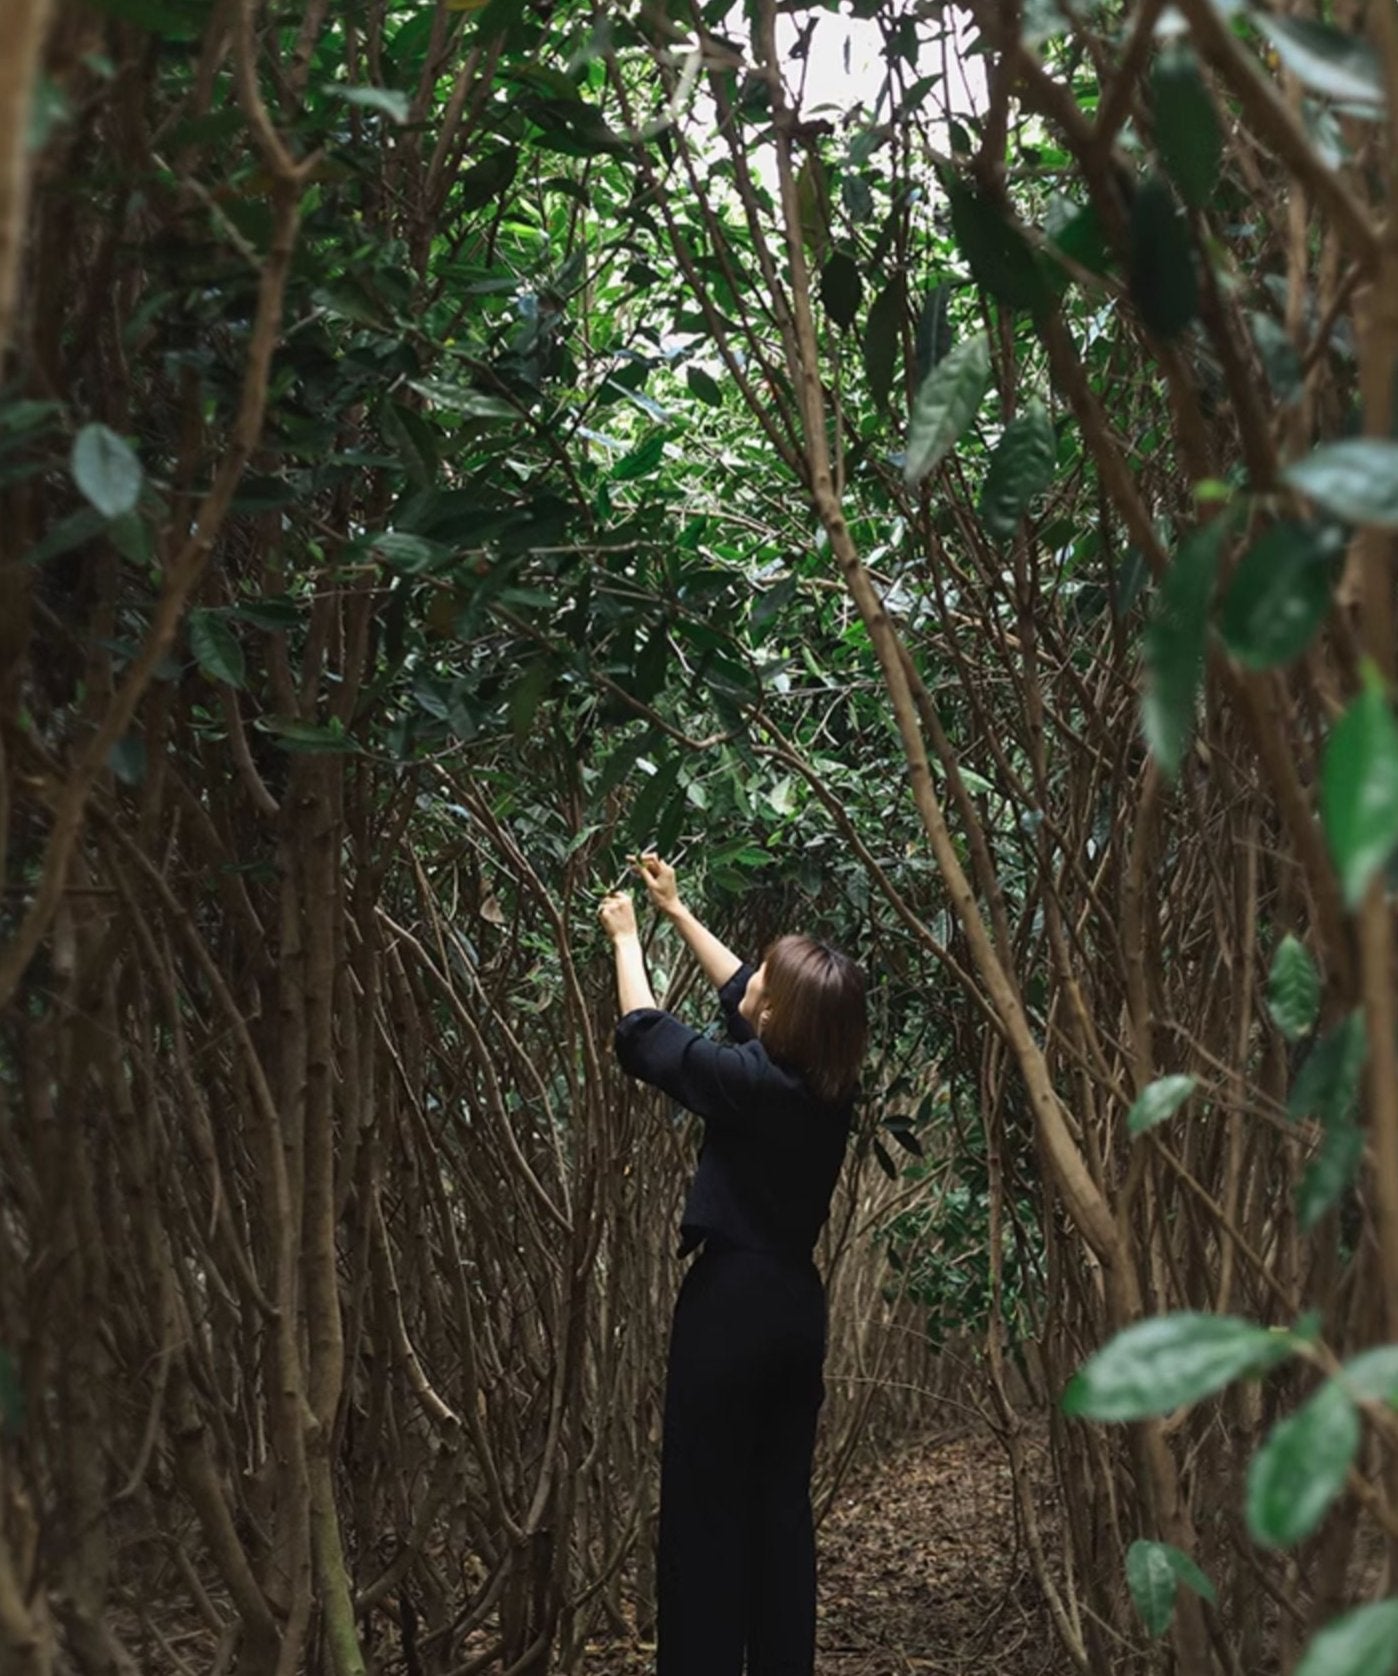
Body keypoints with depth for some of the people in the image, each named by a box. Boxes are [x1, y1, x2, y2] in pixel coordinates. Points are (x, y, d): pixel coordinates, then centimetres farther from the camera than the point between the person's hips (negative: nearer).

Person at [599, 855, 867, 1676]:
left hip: (733, 1301, -7)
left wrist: (627, 937, 15)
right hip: (798, 1302, 7)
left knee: (707, 1509, -1)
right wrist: (677, 911, 27)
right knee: (782, 1502, 12)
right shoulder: (830, 1083, 3)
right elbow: (740, 997, 18)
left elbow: (645, 1031, -1)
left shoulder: (749, 1080, -17)